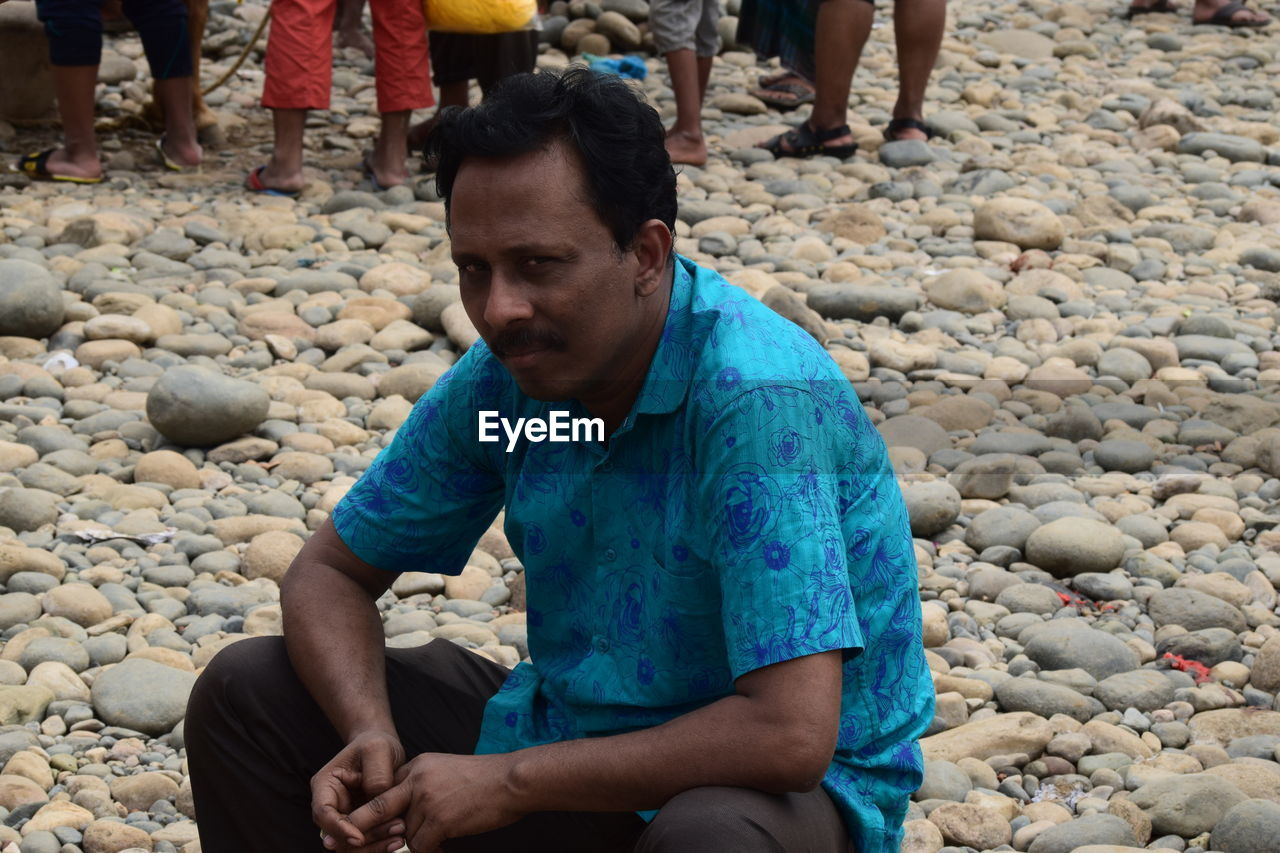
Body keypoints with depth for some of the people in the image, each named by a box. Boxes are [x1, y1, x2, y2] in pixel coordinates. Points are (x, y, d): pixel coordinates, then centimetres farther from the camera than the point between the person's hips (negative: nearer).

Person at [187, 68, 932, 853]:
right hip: (575, 736, 6)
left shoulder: (760, 398, -28)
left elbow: (791, 735, -35)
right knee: (245, 693, -1)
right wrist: (370, 737, -17)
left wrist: (509, 782, -26)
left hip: (774, 789, -6)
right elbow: (332, 571, 6)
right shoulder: (505, 375, -6)